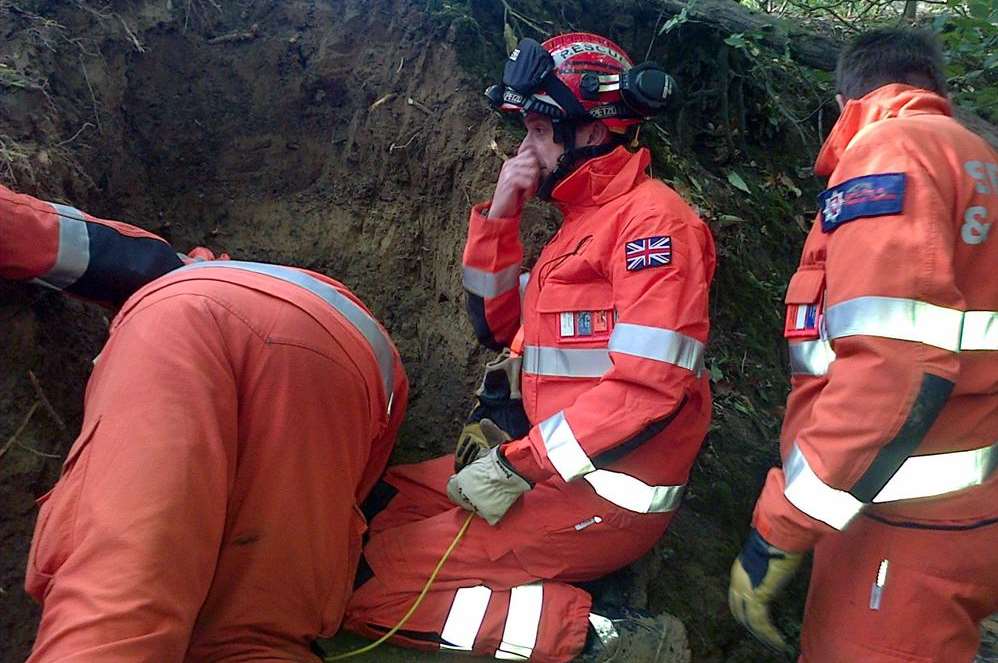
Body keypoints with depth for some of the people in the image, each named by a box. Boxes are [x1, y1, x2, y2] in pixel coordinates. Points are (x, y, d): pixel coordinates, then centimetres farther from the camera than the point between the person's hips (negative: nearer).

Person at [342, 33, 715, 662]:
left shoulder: (651, 217, -13)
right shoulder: (584, 220, 17)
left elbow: (652, 385, -22)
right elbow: (498, 325, 16)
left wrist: (517, 464, -19)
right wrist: (499, 215, 4)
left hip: (611, 493, -10)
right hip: (557, 463, 10)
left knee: (366, 585, -15)